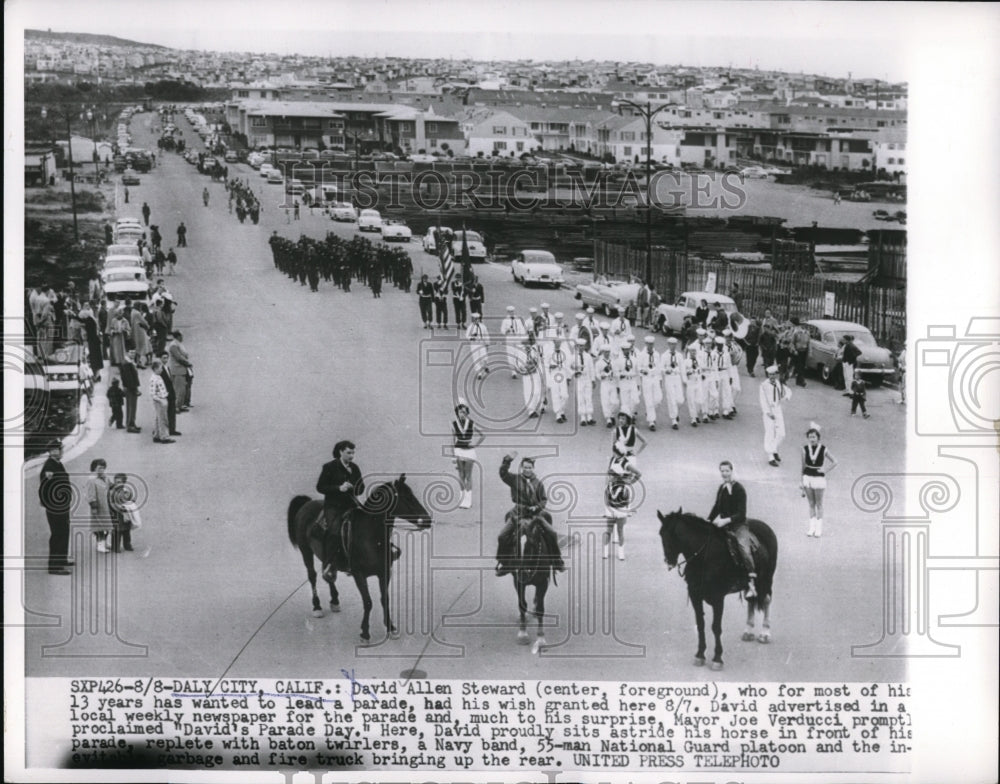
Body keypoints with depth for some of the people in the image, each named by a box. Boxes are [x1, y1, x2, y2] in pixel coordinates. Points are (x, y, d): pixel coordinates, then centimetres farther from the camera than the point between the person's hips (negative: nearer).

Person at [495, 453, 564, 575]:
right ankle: (504, 565, 0)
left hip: (535, 513, 1)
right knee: (503, 537, -15)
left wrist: (537, 507, -8)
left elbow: (544, 499, 11)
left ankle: (558, 563, 0)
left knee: (551, 533, -13)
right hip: (518, 513, -1)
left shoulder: (538, 483, 6)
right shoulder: (515, 479, 3)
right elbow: (503, 473, -10)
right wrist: (508, 460, -21)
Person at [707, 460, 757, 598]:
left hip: (739, 525, -7)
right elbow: (717, 507, 22)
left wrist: (726, 520, -27)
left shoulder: (739, 489, -10)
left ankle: (751, 582, -37)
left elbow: (741, 514, -15)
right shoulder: (721, 488, 11)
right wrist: (708, 521, 7)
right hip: (723, 525, 7)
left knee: (743, 546, -30)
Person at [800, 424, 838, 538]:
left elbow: (834, 462, 3)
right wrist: (802, 485, 6)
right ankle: (812, 528, 17)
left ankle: (819, 528, 14)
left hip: (819, 478, -2)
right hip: (808, 477, 2)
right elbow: (803, 467, 5)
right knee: (811, 504, 10)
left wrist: (825, 471, -9)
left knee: (819, 505, 5)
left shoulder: (823, 449, -8)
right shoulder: (805, 449, -2)